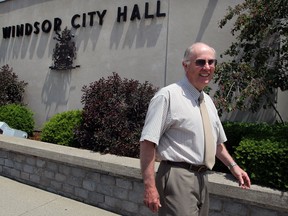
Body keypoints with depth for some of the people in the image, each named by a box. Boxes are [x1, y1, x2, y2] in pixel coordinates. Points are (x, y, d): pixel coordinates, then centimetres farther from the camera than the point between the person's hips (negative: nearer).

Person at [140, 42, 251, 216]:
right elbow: (148, 142, -20)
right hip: (178, 179, -8)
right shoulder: (168, 96, -15)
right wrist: (150, 187, -23)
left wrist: (233, 166, 16)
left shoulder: (208, 101, 11)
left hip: (202, 179, 8)